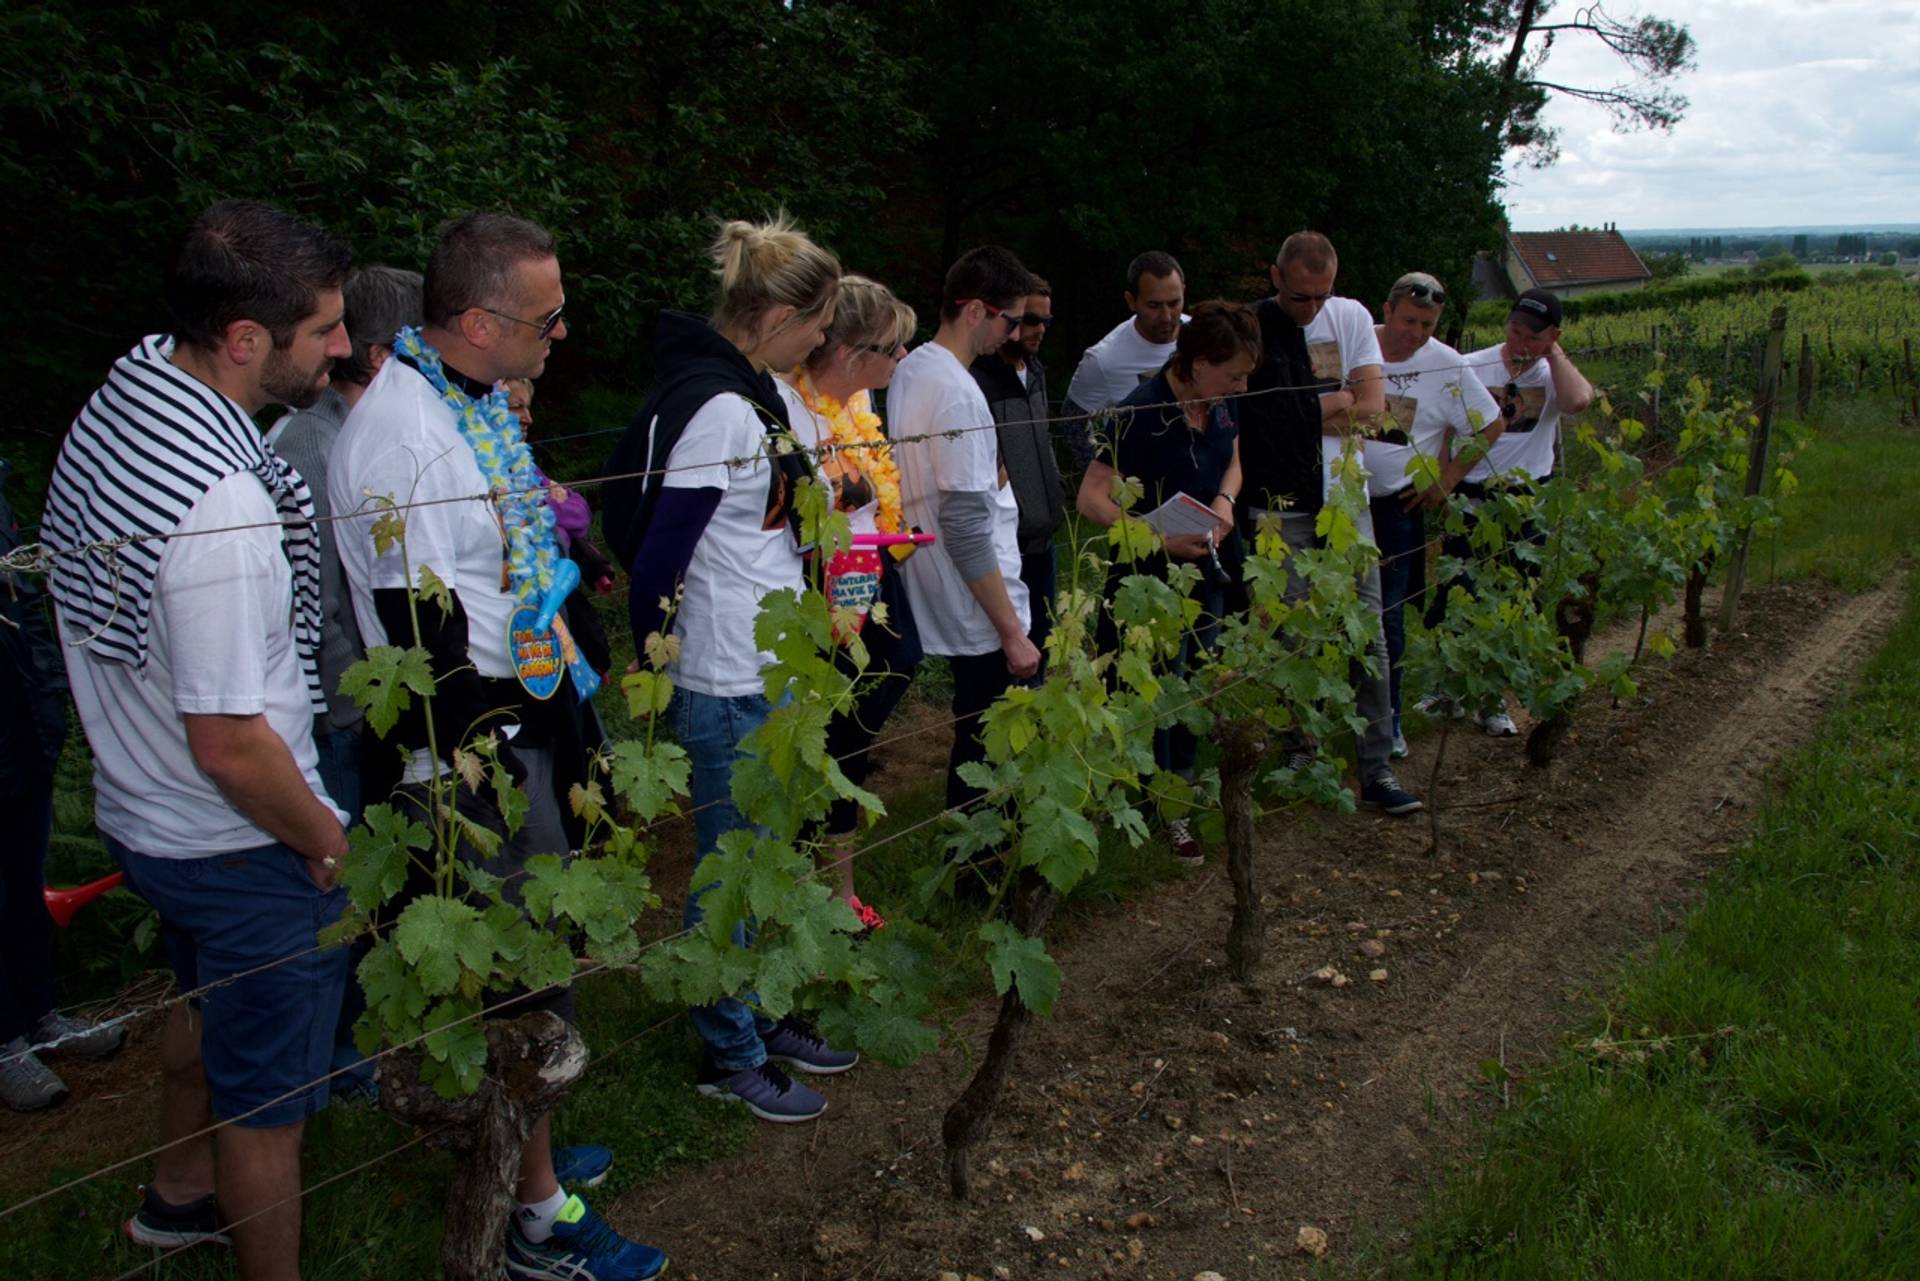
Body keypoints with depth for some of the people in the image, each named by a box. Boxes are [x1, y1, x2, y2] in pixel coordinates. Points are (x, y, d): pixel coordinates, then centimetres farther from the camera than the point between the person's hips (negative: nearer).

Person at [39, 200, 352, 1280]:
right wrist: (329, 842, -12)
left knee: (208, 1008, 33)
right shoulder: (220, 509, -34)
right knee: (269, 1096, 11)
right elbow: (230, 746, -29)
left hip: (141, 812, 10)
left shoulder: (121, 393, -4)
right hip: (243, 847, -10)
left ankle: (181, 1193, 56)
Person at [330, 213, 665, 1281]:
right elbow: (424, 635, -23)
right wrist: (483, 770, -19)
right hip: (479, 749, -10)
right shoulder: (401, 437, -24)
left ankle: (521, 1145, 39)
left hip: (530, 712, 10)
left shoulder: (479, 394, 7)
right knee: (526, 970, 0)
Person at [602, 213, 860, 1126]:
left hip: (769, 672, 9)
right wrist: (653, 681, -14)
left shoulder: (749, 393, 10)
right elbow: (656, 562, -21)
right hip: (727, 683, -9)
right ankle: (731, 1058, 22)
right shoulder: (720, 409, -21)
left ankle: (762, 1017, 37)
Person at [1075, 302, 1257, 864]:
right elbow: (1091, 497, -25)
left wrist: (1225, 499, -7)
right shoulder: (1142, 413, -24)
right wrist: (1161, 538, -31)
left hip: (1208, 568, 7)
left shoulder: (1219, 404, -2)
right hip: (1153, 577, -7)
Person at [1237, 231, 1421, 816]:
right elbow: (1257, 420, -13)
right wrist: (1329, 405, -6)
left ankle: (1376, 769, 8)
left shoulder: (1352, 319, 7)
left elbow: (1372, 409, -2)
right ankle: (1295, 758, 16)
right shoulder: (1251, 328, -3)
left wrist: (1301, 416, -8)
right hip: (1281, 509, -3)